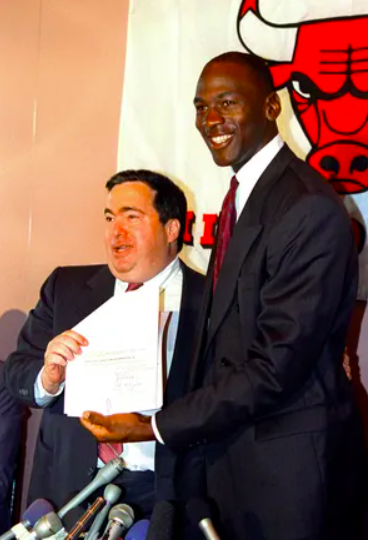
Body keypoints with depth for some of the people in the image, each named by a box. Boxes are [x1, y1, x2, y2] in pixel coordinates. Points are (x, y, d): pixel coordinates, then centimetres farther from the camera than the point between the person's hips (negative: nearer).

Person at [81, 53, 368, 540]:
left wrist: (158, 426, -17)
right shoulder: (243, 194, 9)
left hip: (289, 467, -8)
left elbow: (278, 365, -22)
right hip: (231, 451, 8)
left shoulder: (309, 209, -20)